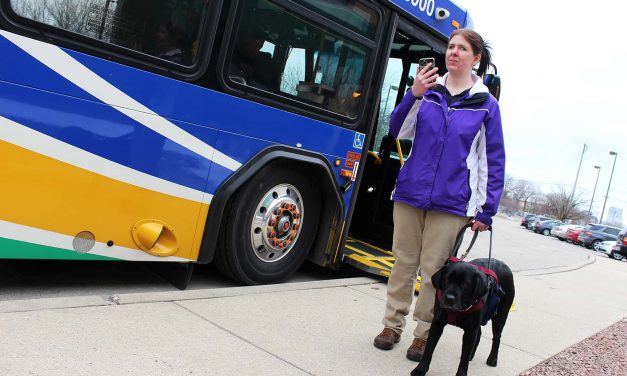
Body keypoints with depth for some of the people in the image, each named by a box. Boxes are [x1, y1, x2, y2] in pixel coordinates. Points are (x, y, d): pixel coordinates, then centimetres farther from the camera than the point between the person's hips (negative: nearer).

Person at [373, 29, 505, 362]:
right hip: (410, 193, 2)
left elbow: (494, 161, 3)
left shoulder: (486, 105, 1)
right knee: (404, 263, 10)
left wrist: (486, 210, -1)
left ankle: (423, 334, 18)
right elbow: (398, 131, 2)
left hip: (451, 203, -2)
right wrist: (413, 95, -14)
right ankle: (393, 324, 23)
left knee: (433, 270, 5)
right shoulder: (428, 90, 5)